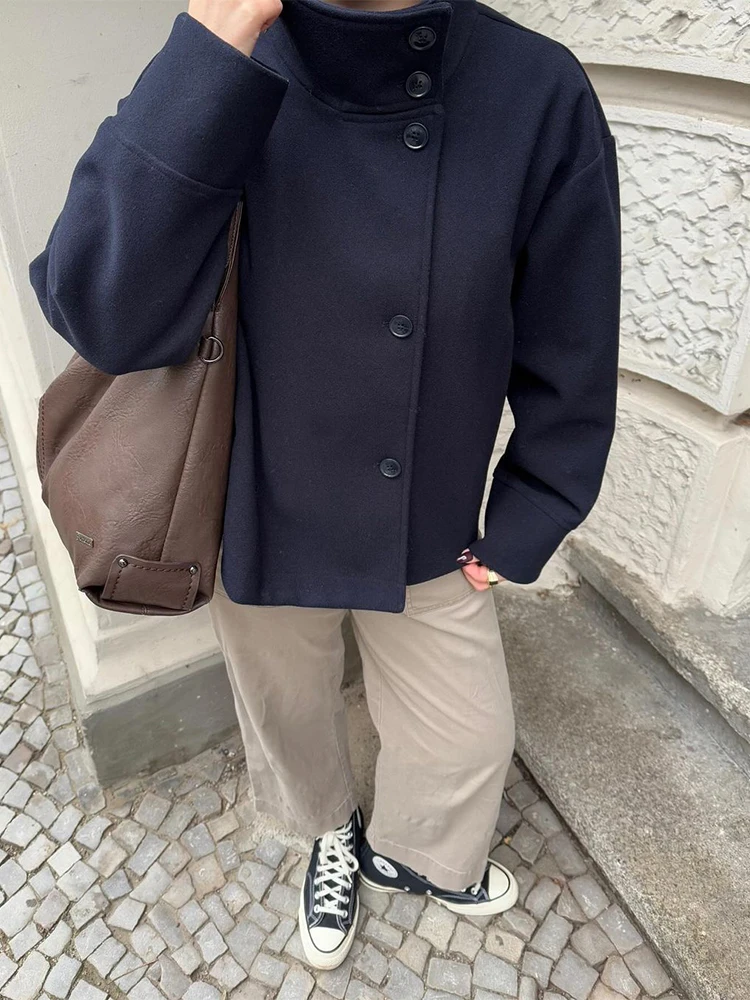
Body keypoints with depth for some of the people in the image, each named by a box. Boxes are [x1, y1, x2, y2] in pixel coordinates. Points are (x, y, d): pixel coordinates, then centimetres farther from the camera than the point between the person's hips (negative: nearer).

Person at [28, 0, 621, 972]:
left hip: (429, 536, 1)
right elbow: (106, 317, -28)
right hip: (262, 525, 1)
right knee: (289, 719, 25)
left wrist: (519, 533, -2)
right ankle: (331, 834, 62)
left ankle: (410, 852, 56)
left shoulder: (541, 94, -16)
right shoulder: (228, 84, -15)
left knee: (466, 737, 19)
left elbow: (570, 364, -8)